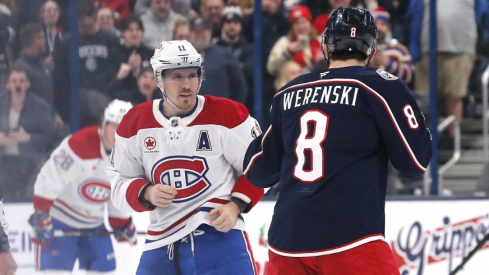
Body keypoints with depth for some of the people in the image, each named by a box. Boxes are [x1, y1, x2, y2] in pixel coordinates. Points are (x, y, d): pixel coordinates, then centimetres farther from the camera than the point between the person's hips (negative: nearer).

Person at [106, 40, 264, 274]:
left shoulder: (227, 115, -6)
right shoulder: (135, 123, 3)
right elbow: (118, 182, 9)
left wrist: (236, 205, -12)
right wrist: (146, 193, -11)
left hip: (219, 233, -4)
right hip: (162, 241, 4)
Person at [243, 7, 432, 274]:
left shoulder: (288, 93, 13)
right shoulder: (381, 87, -2)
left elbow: (260, 172, 20)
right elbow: (416, 161, -3)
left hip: (286, 242, 5)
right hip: (349, 240, -5)